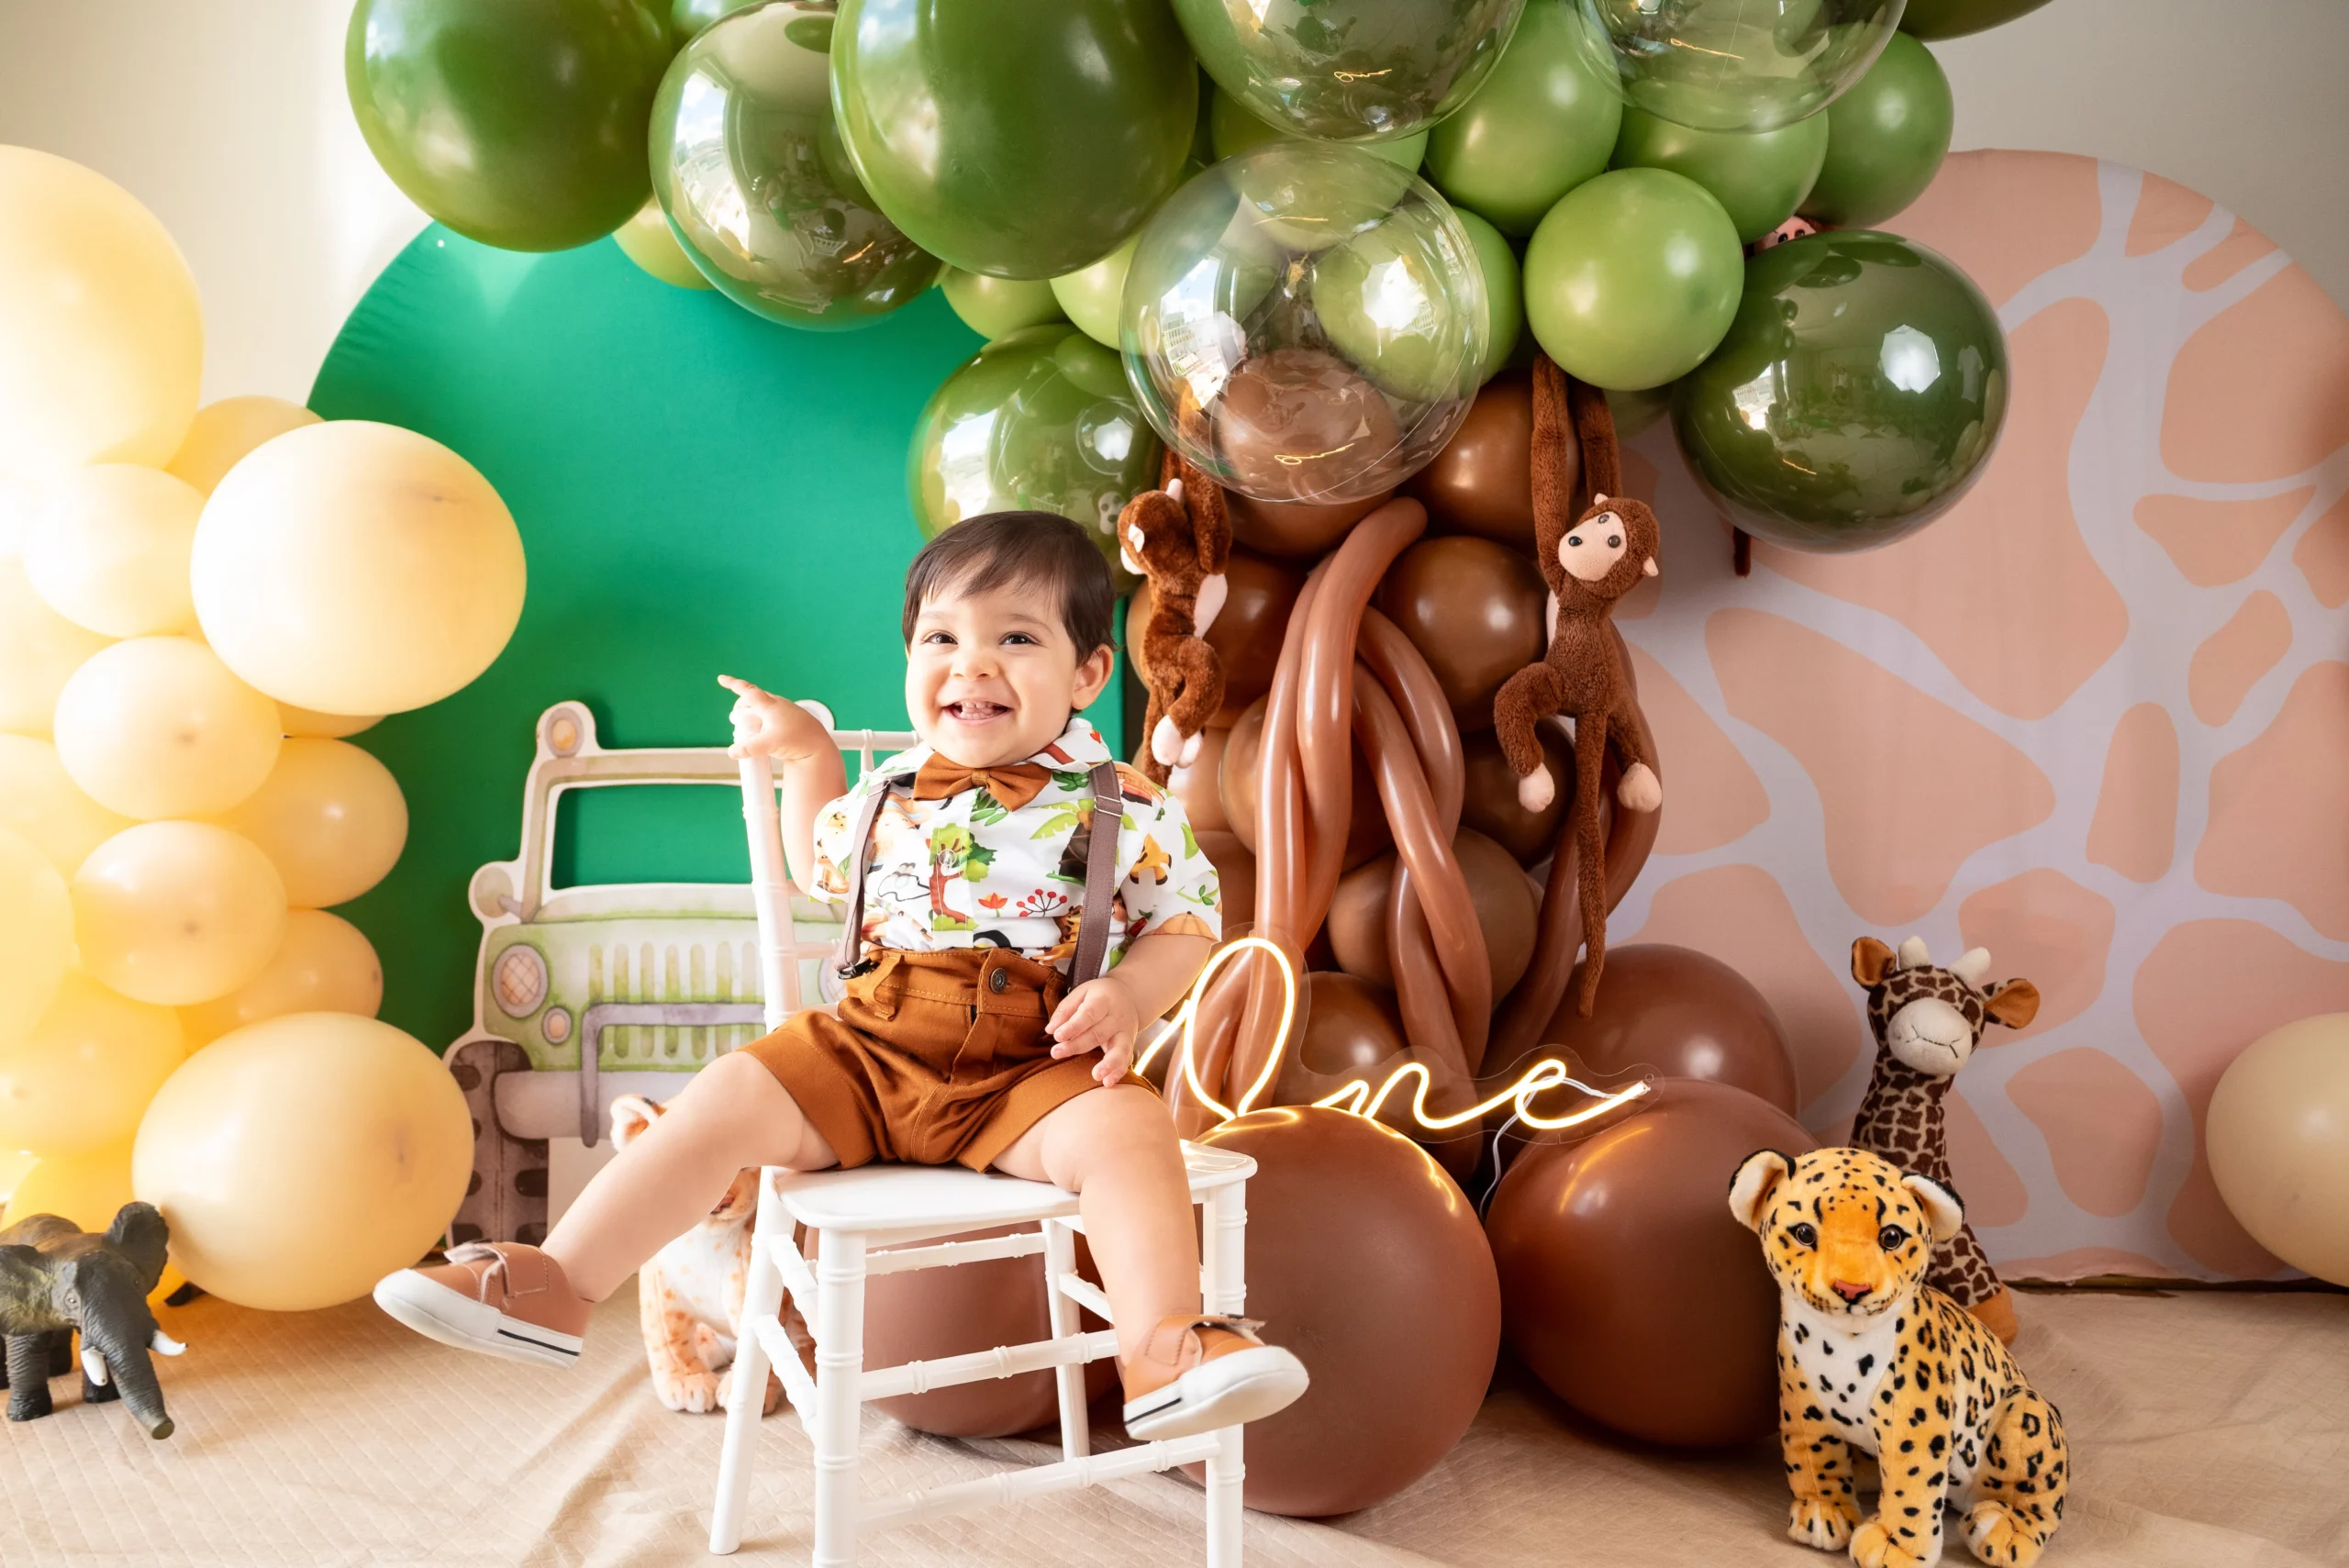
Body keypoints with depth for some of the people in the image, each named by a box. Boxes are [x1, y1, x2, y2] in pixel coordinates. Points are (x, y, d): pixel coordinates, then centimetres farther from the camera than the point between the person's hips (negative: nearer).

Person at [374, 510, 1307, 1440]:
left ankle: (1167, 1353, -34)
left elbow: (1187, 920, 6)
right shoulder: (889, 798, 10)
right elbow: (822, 868, 32)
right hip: (868, 1050, 3)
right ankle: (554, 1286, -9)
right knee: (727, 1098, -14)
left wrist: (1128, 998, -12)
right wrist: (804, 754, 23)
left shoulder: (1124, 810, -2)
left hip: (1034, 1068, -3)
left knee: (1128, 1129, -32)